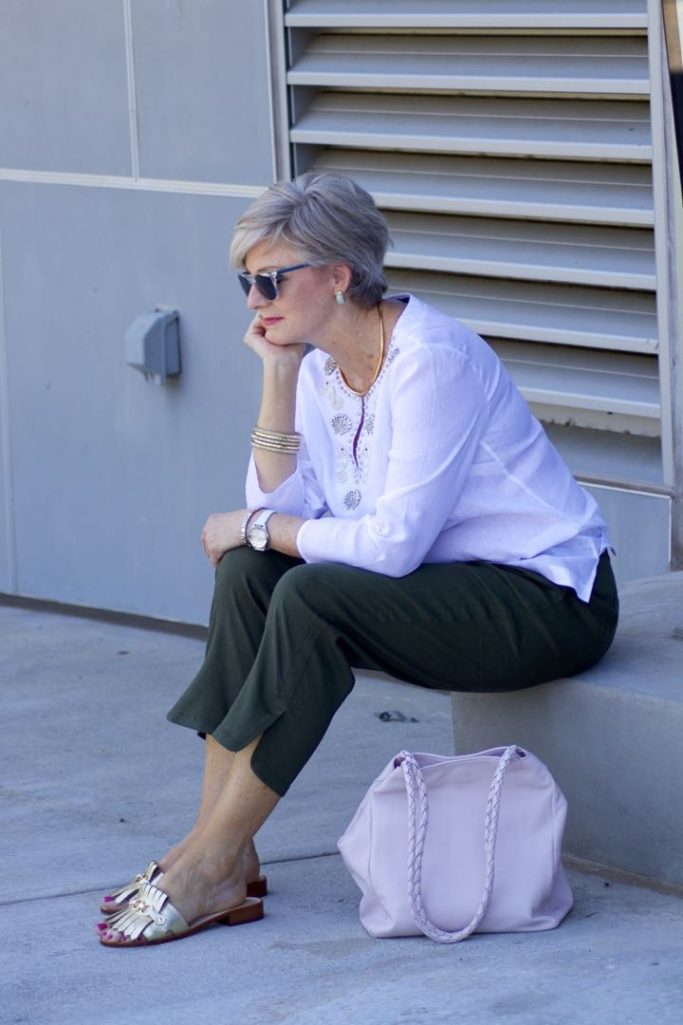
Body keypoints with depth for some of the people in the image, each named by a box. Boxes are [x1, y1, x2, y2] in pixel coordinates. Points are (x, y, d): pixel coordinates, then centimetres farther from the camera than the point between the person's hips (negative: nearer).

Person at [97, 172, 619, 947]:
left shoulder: (431, 359, -22)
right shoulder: (320, 364, 5)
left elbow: (394, 543, -25)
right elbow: (284, 509, -2)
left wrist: (258, 527, -13)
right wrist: (278, 376, -7)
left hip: (550, 599, -9)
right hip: (451, 585, 9)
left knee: (312, 597, -28)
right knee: (248, 572, -10)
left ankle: (211, 862, -21)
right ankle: (224, 855, -14)